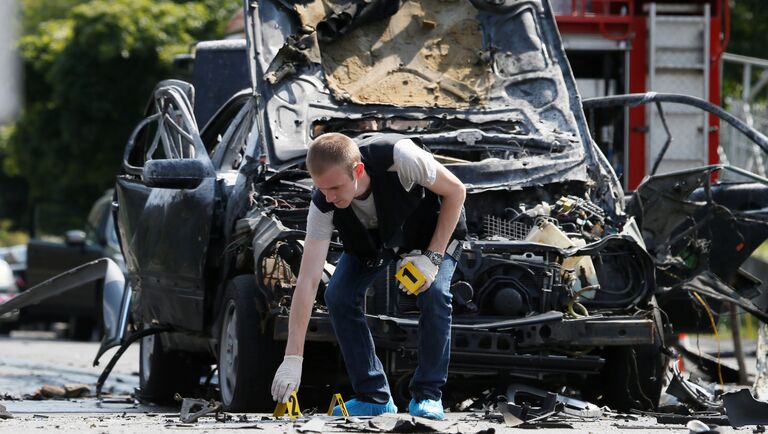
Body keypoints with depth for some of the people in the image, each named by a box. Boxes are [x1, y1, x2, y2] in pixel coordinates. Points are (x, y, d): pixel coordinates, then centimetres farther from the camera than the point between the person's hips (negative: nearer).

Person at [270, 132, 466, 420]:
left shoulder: (399, 157, -43)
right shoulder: (323, 205, -32)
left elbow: (455, 191, -25)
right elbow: (307, 281, -33)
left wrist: (432, 256, -30)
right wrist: (292, 359, -38)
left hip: (431, 226, -3)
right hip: (371, 239, 3)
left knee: (434, 293, -27)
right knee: (338, 296, -16)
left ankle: (428, 395, -11)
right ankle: (373, 397, -5)